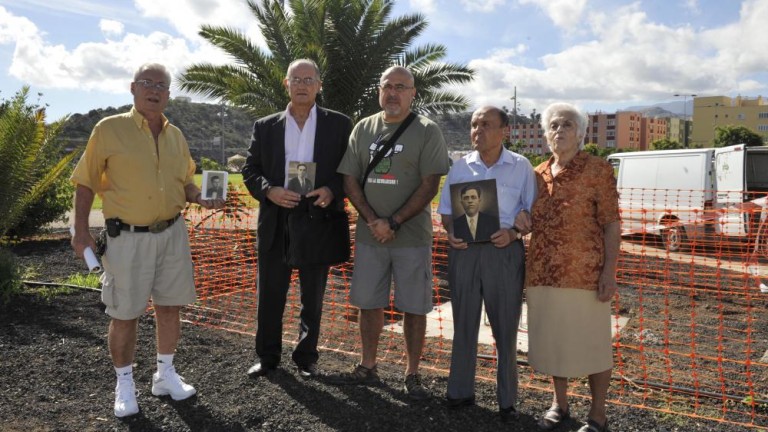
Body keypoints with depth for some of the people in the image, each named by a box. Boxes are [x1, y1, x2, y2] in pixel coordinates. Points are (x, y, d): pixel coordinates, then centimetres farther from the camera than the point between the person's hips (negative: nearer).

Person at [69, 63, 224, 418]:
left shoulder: (175, 135, 8)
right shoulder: (109, 129, -6)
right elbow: (86, 183, -3)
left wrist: (201, 198, -5)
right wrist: (80, 230, -9)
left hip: (172, 233, 4)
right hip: (128, 237, -4)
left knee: (169, 307, 11)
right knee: (124, 314, 5)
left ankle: (165, 374, 29)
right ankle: (125, 384, 23)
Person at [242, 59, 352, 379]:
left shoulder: (338, 124, 3)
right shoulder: (265, 126, 7)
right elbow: (250, 170, 6)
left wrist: (332, 190, -16)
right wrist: (269, 191, -13)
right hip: (275, 222, 1)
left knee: (313, 298, 10)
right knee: (269, 295, 9)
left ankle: (306, 358, 26)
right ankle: (267, 356, 26)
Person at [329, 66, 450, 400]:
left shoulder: (427, 131, -3)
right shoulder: (363, 129, 9)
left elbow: (430, 185, -10)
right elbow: (349, 180, 5)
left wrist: (393, 223, -14)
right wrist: (372, 220, -9)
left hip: (411, 236, -3)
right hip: (369, 234, 4)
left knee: (414, 307, 3)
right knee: (369, 303, 11)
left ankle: (412, 375, 17)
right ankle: (368, 368, 26)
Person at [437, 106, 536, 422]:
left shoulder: (521, 167, 1)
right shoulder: (460, 166, 7)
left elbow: (533, 212, 2)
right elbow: (446, 210, 11)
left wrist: (514, 232, -16)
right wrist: (450, 233, -9)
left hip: (504, 251, -2)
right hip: (464, 251, 2)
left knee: (505, 326, 6)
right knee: (464, 323, 12)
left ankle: (507, 399, 21)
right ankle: (461, 391, 27)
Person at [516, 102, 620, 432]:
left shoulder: (597, 169, -3)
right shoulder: (538, 174, 11)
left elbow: (611, 224, -7)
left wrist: (609, 271, -15)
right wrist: (521, 220, 0)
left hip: (584, 272, -5)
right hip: (542, 272, 5)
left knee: (592, 343, 5)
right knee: (553, 341, 15)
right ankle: (559, 404, 32)